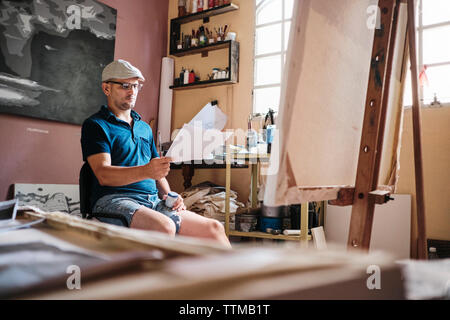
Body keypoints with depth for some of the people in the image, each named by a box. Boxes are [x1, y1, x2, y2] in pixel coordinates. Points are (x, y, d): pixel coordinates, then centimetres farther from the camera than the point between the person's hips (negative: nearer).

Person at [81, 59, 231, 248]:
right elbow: (103, 174, -12)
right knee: (164, 227, -36)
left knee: (214, 228, -9)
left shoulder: (145, 128, 25)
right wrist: (145, 171, -29)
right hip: (115, 199, -6)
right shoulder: (95, 125, 3)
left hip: (154, 202, 7)